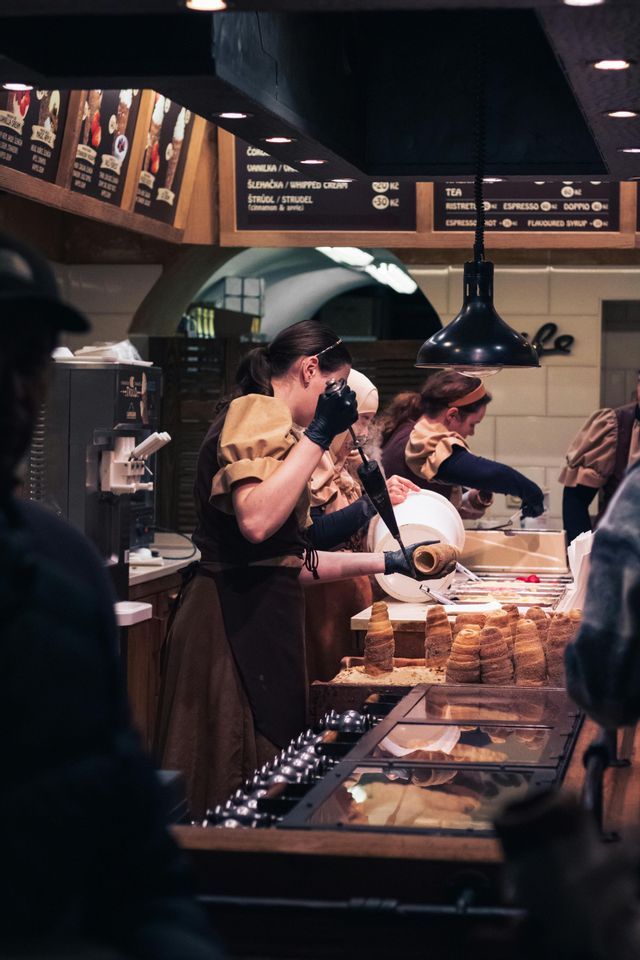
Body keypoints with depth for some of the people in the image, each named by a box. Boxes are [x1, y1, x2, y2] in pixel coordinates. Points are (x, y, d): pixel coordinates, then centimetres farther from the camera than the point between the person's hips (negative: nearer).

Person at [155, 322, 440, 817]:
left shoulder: (269, 420, 24)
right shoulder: (258, 411, -6)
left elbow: (291, 561, 23)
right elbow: (256, 521, -25)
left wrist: (388, 562, 27)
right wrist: (318, 435, -16)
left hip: (258, 617, 10)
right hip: (240, 620, -10)